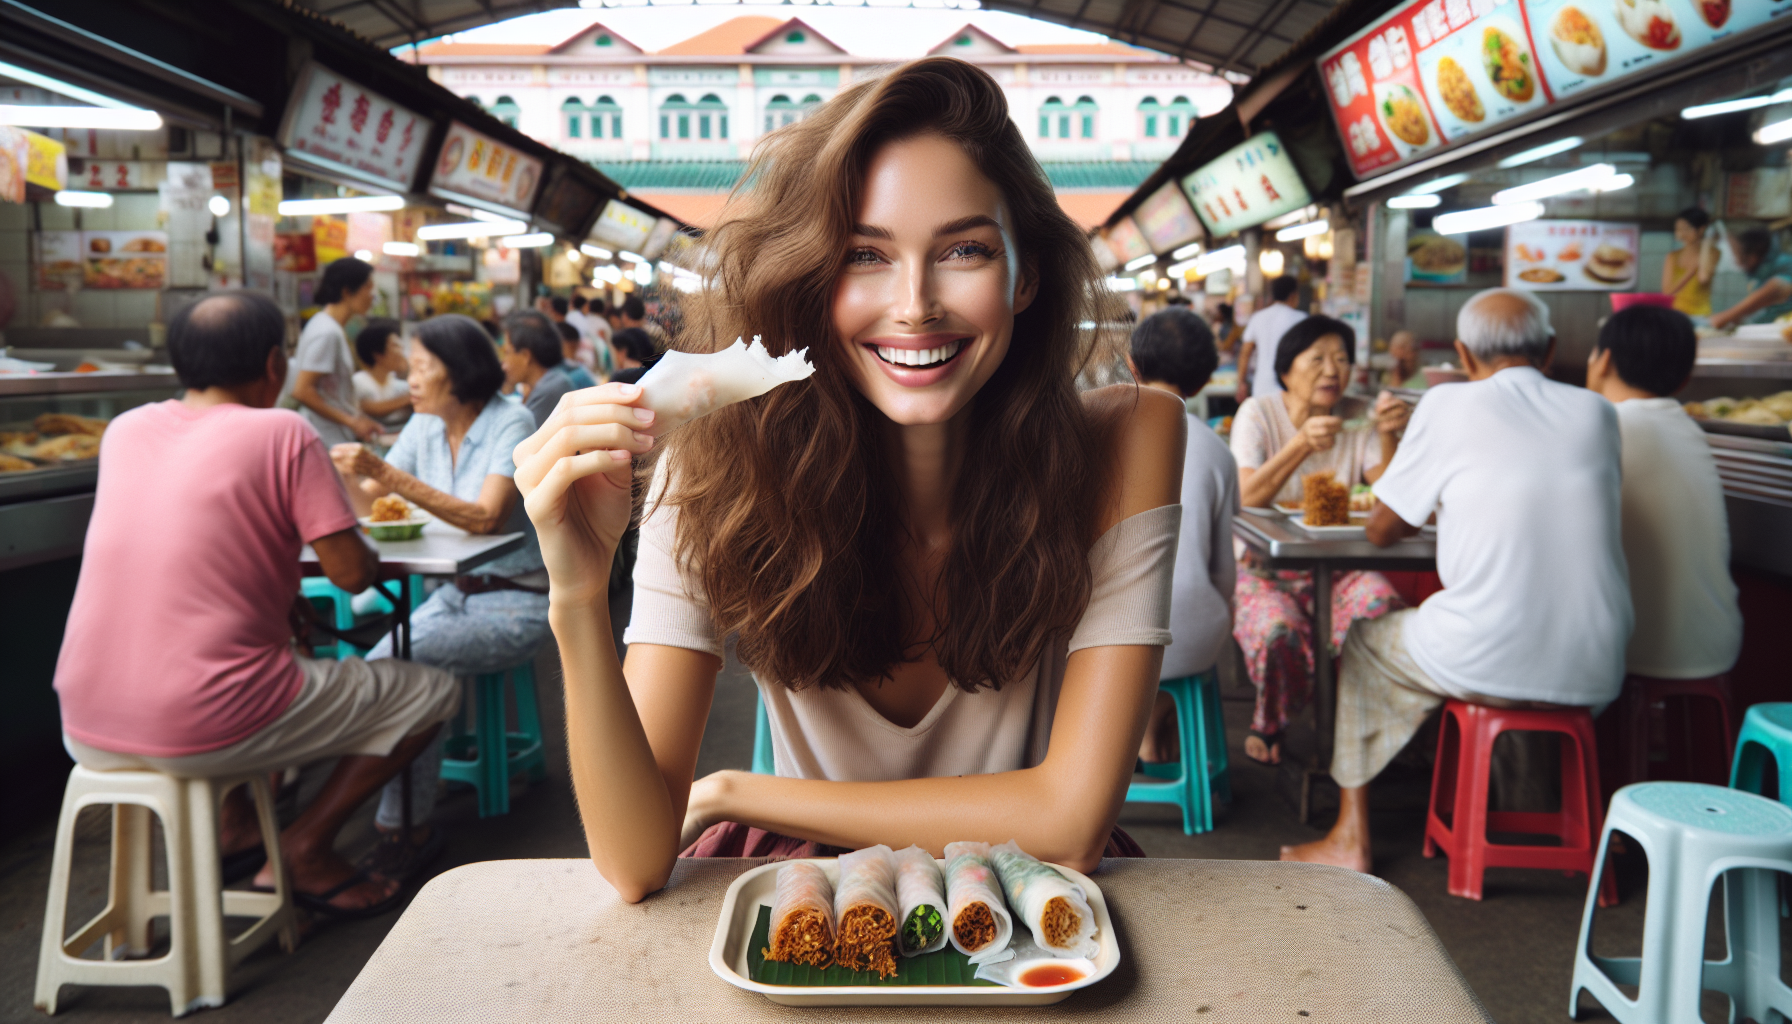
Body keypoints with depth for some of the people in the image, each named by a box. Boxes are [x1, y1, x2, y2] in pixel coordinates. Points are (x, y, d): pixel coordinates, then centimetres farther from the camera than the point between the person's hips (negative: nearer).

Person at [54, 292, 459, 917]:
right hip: (205, 732, -7)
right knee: (432, 693, 9)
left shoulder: (125, 429, 10)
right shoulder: (283, 433, -8)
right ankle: (305, 848, 6)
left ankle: (233, 821, 27)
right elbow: (352, 573, -9)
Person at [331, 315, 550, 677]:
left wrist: (387, 474, -30)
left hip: (514, 604, -6)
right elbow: (367, 504, 7)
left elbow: (486, 519, -26)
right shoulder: (425, 426, 8)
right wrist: (347, 472, -16)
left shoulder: (512, 424, -12)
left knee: (391, 662, -24)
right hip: (453, 594, 6)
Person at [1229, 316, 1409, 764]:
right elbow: (1245, 499, -20)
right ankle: (1269, 724, 1)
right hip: (1265, 567, -2)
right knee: (1278, 633, -33)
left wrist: (1389, 436, -23)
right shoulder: (1259, 413, -4)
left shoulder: (1357, 417, 5)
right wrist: (1302, 445, -32)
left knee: (1381, 607, -30)